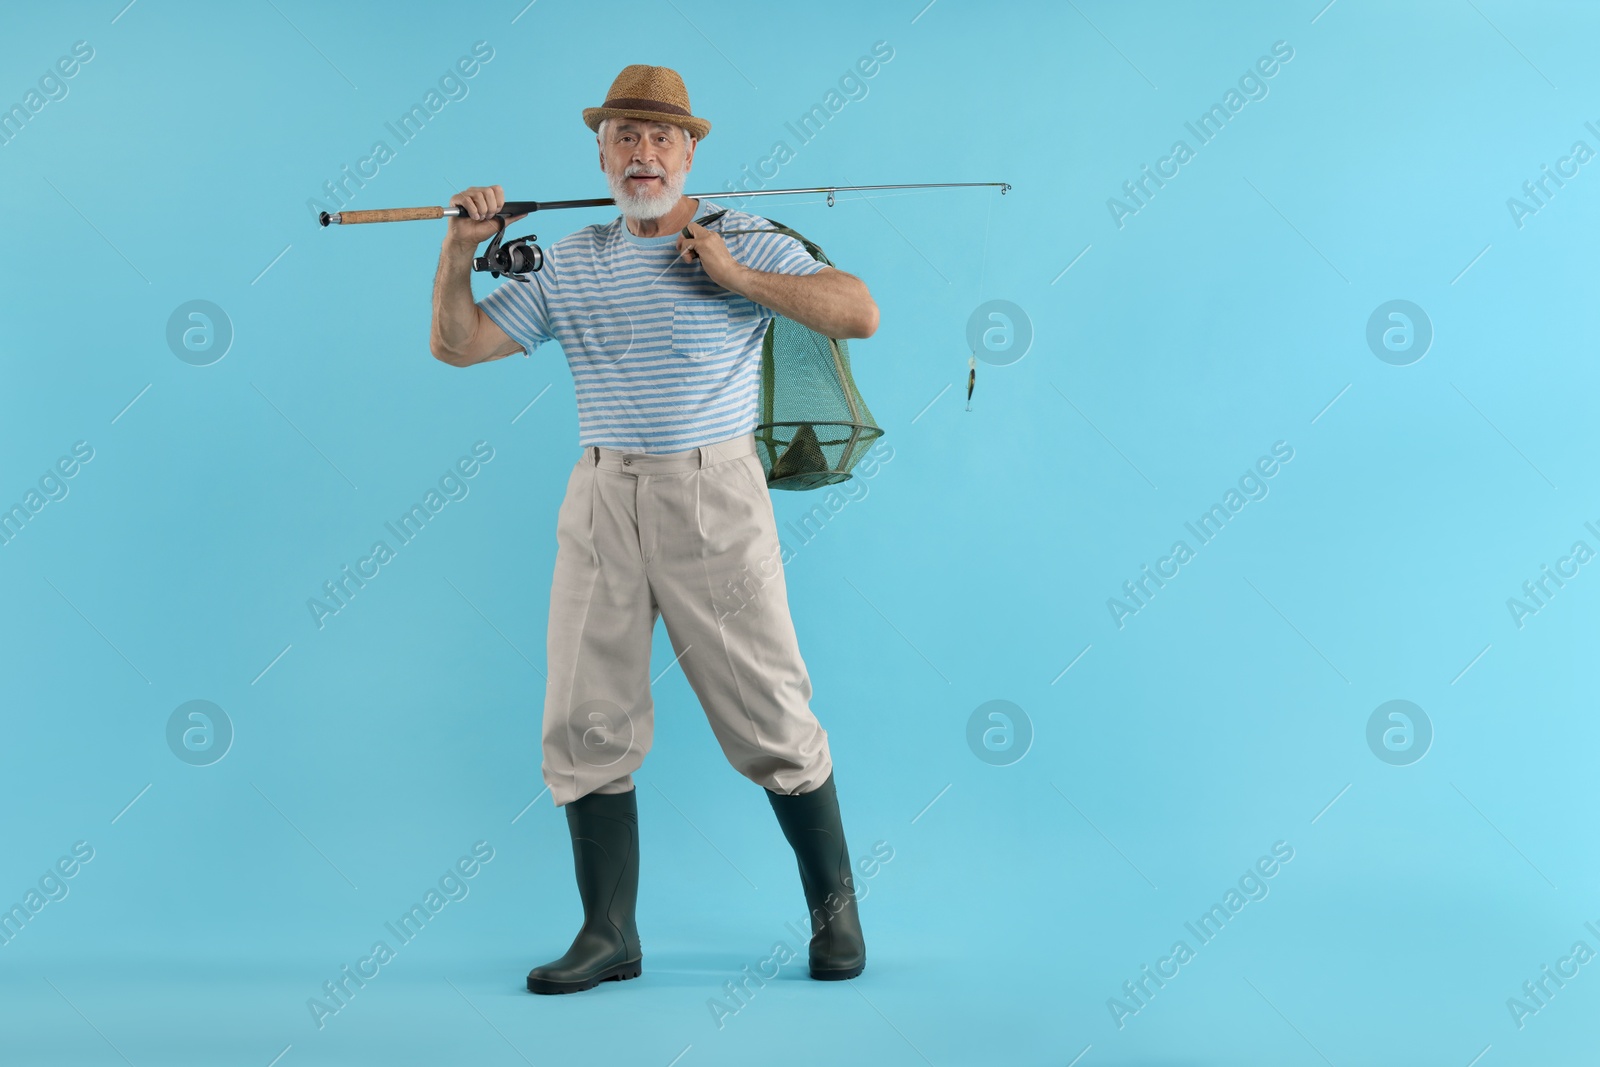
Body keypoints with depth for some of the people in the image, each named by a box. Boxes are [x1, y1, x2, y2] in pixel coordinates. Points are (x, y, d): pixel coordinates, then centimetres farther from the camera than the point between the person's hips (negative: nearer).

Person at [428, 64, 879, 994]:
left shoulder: (745, 239, 2)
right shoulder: (568, 263, 13)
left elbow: (860, 313, -9)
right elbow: (457, 344, 15)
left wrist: (736, 276, -13)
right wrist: (461, 250, 0)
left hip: (713, 497, -4)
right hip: (601, 500, 4)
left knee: (768, 712, -1)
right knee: (585, 722, 2)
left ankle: (835, 907, 18)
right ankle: (610, 935, 14)